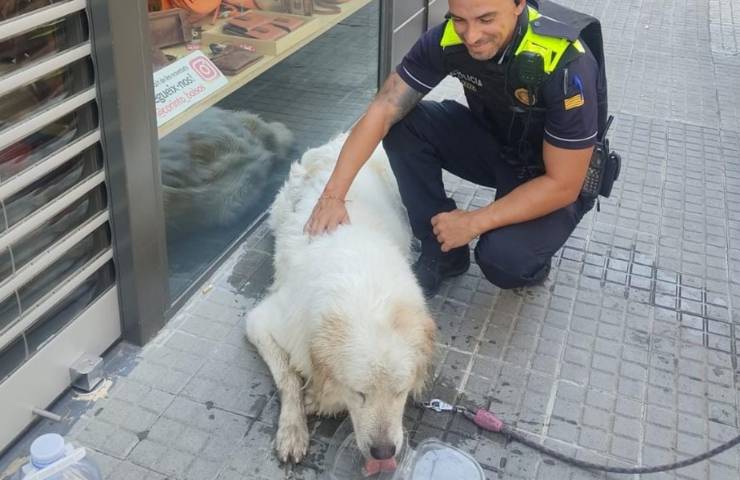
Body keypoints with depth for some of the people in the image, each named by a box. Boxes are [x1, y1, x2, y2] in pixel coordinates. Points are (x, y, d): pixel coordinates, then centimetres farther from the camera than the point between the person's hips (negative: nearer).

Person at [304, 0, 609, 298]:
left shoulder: (567, 65, -33)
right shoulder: (448, 39, -21)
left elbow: (563, 185, -27)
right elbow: (383, 111, -18)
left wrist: (474, 223, -26)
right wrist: (333, 195, -27)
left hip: (552, 179, -5)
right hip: (493, 143, 5)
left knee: (503, 258, -31)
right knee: (402, 124, -18)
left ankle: (527, 255, 7)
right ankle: (441, 251, -2)